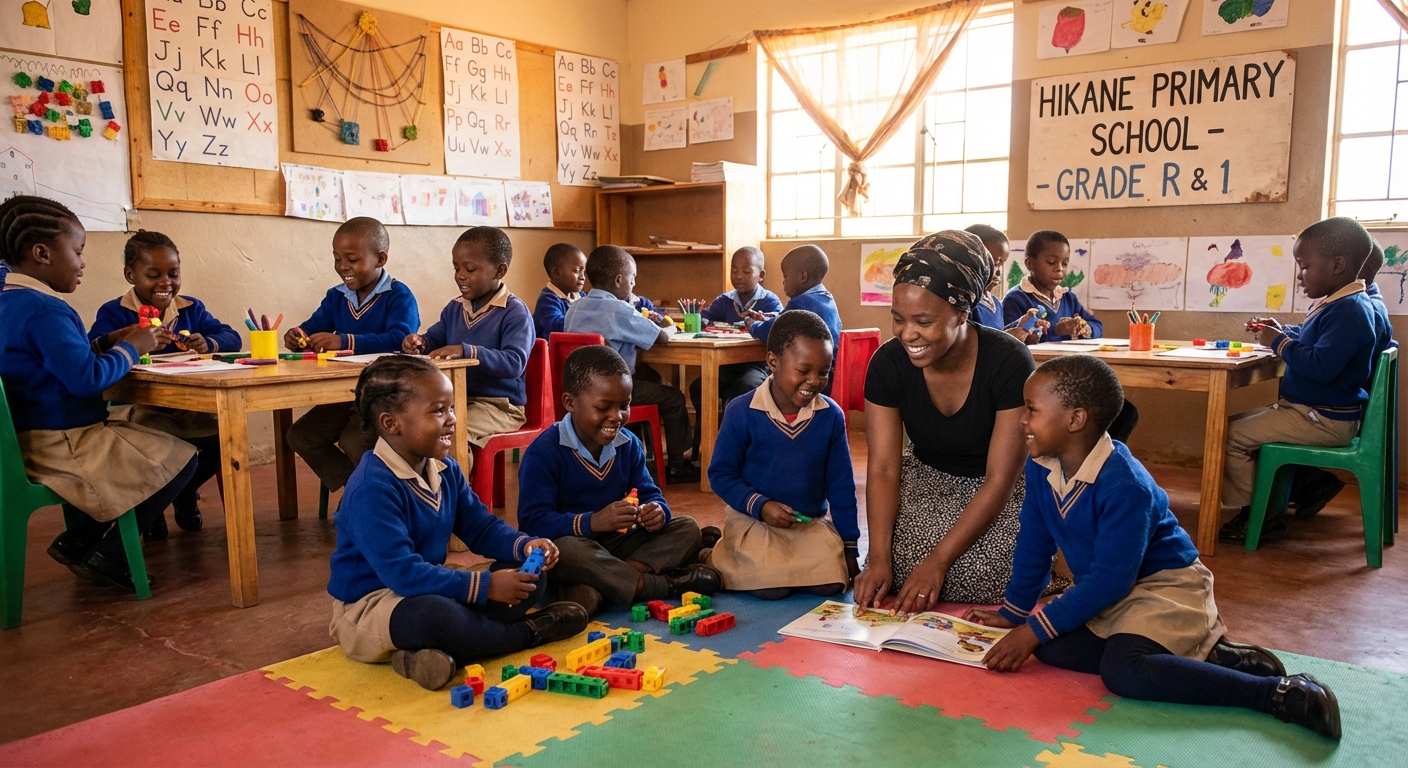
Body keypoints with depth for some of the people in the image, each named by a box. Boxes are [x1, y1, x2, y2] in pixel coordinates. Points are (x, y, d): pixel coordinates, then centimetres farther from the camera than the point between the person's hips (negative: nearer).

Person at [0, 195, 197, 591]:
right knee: (180, 458, -4)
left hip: (33, 439, 11)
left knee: (155, 445, 23)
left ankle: (82, 544, 18)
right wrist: (130, 348, -11)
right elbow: (87, 379, -26)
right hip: (63, 446, -11)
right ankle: (103, 555, 6)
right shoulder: (44, 311, -22)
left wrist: (114, 341, 6)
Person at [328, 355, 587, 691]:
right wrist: (484, 586, -32)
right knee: (434, 614, -42)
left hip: (427, 589, 9)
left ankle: (435, 655, -20)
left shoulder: (445, 471, 3)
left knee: (532, 579, 1)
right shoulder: (372, 488, -25)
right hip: (368, 607, -9)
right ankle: (530, 632, -13)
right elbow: (401, 572, -31)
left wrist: (525, 545, -14)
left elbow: (481, 526, 8)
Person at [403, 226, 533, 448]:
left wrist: (467, 351, -37)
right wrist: (419, 343, -4)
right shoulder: (455, 307, 14)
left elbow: (515, 363, -26)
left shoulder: (515, 312, -13)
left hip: (499, 406, -7)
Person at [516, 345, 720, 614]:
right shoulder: (543, 452, -16)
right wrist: (592, 522, -39)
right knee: (566, 551, -39)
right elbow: (533, 521, -24)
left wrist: (657, 511, -23)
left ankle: (594, 588, -28)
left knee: (687, 529, -7)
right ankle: (663, 585, -25)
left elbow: (649, 494, 3)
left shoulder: (629, 445, 4)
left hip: (617, 542, 7)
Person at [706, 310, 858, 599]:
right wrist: (759, 505, -19)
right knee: (771, 586, -23)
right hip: (753, 520, -3)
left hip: (812, 523, 3)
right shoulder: (742, 412, -12)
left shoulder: (831, 415, -3)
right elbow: (720, 474, -5)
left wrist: (849, 547, 4)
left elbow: (841, 485, 4)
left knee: (831, 582, -18)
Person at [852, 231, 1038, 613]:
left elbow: (1000, 478, -25)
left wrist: (939, 561, -30)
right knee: (901, 561, -23)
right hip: (928, 481, 3)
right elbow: (883, 467, -14)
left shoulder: (1010, 363, -27)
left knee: (982, 569, -26)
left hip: (998, 492, -2)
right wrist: (879, 558, -27)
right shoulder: (888, 363, -17)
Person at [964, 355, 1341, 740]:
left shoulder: (1124, 487, -29)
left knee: (1122, 671, -32)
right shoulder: (1040, 467, -6)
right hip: (1105, 593, 9)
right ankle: (1196, 655, -6)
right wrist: (1014, 610, 10)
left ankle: (1283, 693, -23)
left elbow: (1110, 581, -28)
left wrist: (1035, 629, -26)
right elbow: (1035, 546, 6)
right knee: (1051, 648, -12)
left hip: (1166, 588, -9)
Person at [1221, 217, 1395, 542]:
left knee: (1231, 435, -14)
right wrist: (1282, 331, 9)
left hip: (1322, 420, -11)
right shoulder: (1339, 304, 11)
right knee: (1241, 422, 20)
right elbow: (1311, 340, 28)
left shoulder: (1350, 312, -24)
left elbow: (1321, 367, -33)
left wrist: (1279, 343, -21)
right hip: (1315, 410, 11)